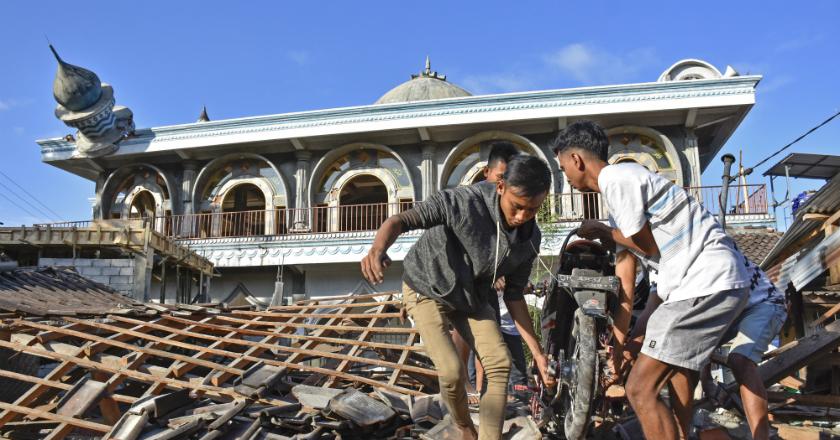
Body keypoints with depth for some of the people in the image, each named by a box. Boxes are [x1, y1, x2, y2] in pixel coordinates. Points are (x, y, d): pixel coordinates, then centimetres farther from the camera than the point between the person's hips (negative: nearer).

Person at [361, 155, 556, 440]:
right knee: (452, 372, -16)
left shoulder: (530, 239, -13)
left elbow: (514, 295, -3)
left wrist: (537, 352, -4)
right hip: (428, 289, -5)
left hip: (472, 296, 5)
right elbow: (402, 220, -36)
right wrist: (377, 248, -59)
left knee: (500, 365, -10)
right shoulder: (466, 201, -32)